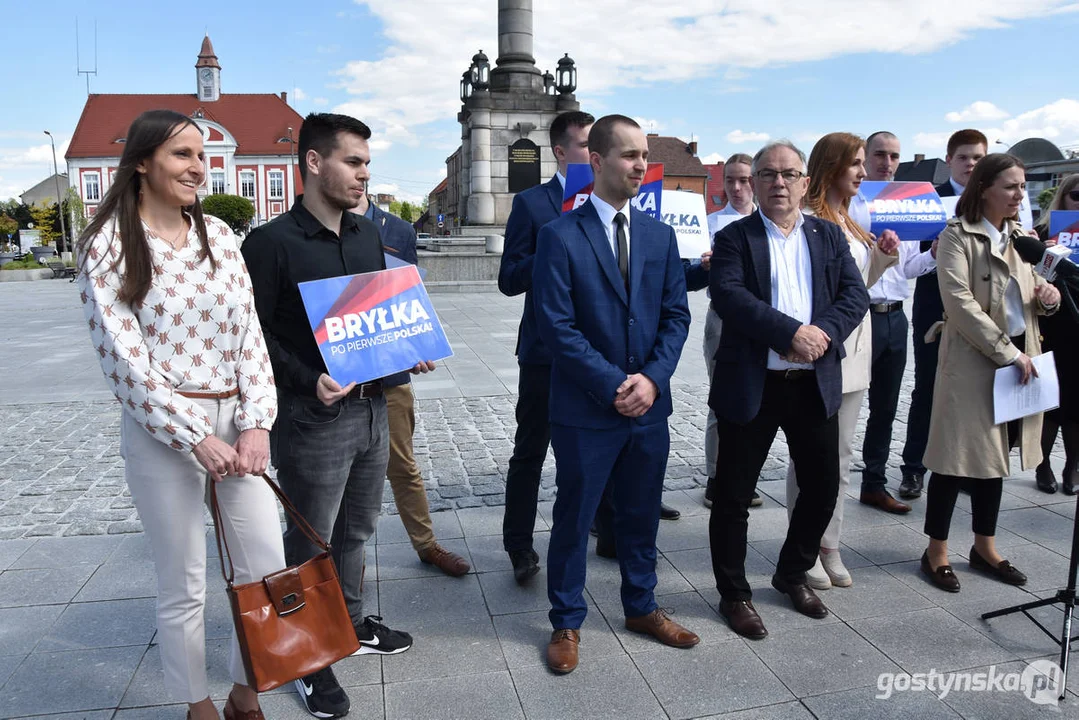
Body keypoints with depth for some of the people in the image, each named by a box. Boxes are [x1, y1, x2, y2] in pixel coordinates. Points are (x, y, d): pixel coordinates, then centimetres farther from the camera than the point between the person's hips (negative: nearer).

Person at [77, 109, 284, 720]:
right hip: (163, 432, -4)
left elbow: (248, 331, 3)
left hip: (234, 422, 5)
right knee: (183, 585, 7)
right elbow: (123, 356, -10)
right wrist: (194, 438, -14)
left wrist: (256, 422, -7)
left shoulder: (218, 235, 8)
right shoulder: (109, 246, -5)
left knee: (269, 569, 7)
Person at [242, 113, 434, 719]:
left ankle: (352, 625, 41)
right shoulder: (272, 243, -12)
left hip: (372, 406, 7)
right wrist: (309, 381, -24)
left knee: (357, 529, 21)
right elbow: (255, 333, -12)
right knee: (311, 544, 9)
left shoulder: (369, 233, 9)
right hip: (313, 417, -6)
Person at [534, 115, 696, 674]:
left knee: (641, 515, 18)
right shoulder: (560, 235, -9)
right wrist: (613, 385, -16)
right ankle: (567, 623, 28)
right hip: (585, 409, -4)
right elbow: (556, 325, -13)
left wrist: (652, 377, -10)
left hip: (649, 404, 5)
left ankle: (641, 607, 38)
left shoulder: (659, 234, 7)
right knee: (573, 520, 9)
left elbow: (676, 314, 5)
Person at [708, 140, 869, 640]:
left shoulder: (828, 236, 12)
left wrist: (824, 333, -17)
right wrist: (791, 333, -23)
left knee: (823, 486, 14)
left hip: (815, 384, 4)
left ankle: (793, 574, 38)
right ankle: (733, 594, 23)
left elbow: (855, 294, 2)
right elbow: (728, 295, -17)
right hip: (751, 386, -4)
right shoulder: (734, 238, -1)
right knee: (733, 495, 4)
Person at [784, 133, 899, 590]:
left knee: (840, 458, 14)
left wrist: (882, 258, 7)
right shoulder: (809, 220, -13)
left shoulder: (849, 221, 15)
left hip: (854, 350, 9)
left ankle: (829, 547, 25)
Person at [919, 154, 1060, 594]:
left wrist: (1046, 296, -3)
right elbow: (959, 302, -18)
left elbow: (1028, 291, 22)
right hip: (972, 360, -7)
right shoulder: (958, 236, -8)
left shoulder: (1021, 237, 15)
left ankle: (984, 547, 28)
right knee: (958, 456, -1)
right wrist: (1008, 353, -20)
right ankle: (936, 552, 13)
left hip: (1018, 357, 7)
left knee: (995, 455, 15)